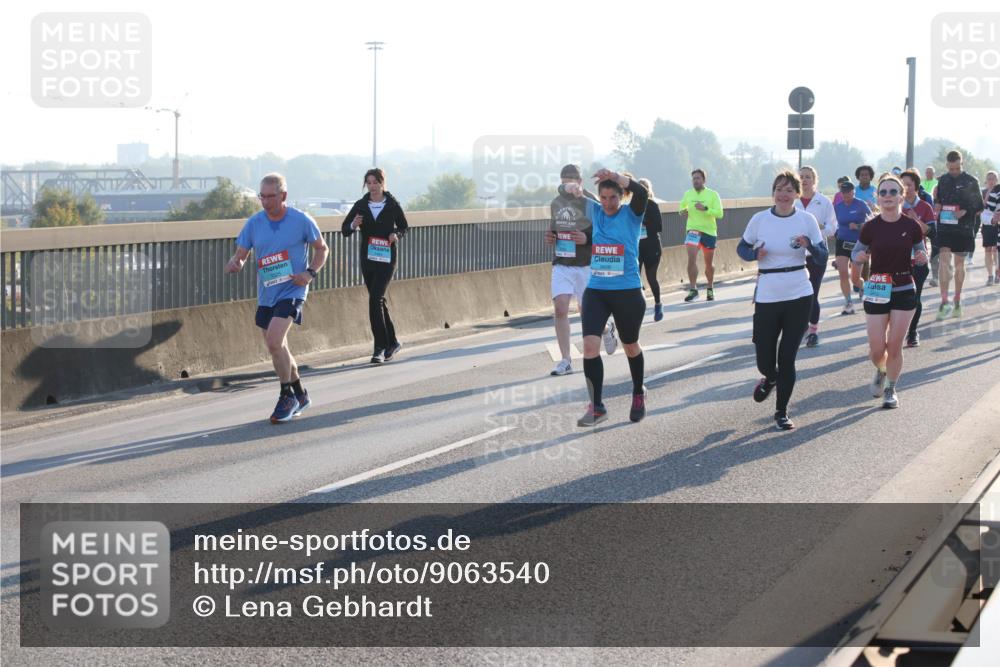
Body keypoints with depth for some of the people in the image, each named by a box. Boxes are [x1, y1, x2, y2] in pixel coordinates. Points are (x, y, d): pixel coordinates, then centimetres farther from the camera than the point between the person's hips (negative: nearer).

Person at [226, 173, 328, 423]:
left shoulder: (301, 221, -8)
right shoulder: (254, 223, 1)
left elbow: (321, 248, 5)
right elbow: (241, 254, 5)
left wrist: (310, 273, -11)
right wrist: (234, 263, -20)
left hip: (292, 291, -6)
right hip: (266, 295, 6)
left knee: (274, 341, -22)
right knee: (278, 347, 14)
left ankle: (287, 396, -6)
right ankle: (300, 395, 34)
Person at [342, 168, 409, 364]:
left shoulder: (392, 205, -2)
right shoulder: (361, 206, 4)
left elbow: (403, 226, 11)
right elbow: (344, 230, 4)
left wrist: (396, 234, -10)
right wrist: (353, 225, -18)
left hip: (386, 258, -4)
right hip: (367, 258, 4)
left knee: (375, 299, -16)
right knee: (378, 300, 11)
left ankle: (380, 348, -13)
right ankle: (392, 342, 26)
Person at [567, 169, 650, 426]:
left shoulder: (631, 214, -5)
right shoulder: (595, 212, 5)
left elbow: (641, 193, -26)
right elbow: (567, 189, 4)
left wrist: (615, 176, -40)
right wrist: (573, 188, -20)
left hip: (627, 292, -3)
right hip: (595, 291, 3)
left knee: (630, 346, 14)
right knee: (590, 345, -12)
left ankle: (638, 394, 39)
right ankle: (596, 407, -5)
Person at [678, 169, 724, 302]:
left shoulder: (713, 194, -4)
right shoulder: (688, 194, 5)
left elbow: (719, 213, -12)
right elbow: (681, 206, 23)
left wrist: (705, 209, -26)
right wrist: (682, 211, 0)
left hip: (709, 231, 0)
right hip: (693, 230, 0)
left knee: (709, 263, 12)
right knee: (691, 259, -20)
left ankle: (710, 289, 31)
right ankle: (693, 289, -17)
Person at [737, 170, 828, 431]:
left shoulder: (807, 220, -2)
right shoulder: (759, 220, -2)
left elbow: (823, 257, 0)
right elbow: (742, 248, 10)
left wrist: (809, 245, -21)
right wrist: (755, 254, -12)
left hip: (799, 297, -1)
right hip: (767, 298, 1)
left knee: (787, 358, -1)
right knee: (765, 361, 4)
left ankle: (782, 412, 16)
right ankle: (770, 379, 42)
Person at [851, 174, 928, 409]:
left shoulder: (911, 226, -4)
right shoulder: (871, 227, -6)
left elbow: (920, 253, 9)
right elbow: (857, 252, 6)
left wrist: (922, 258, -14)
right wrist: (859, 257, -17)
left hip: (904, 292, 0)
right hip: (876, 293, 0)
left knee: (894, 346, 0)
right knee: (877, 350, 0)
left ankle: (891, 389, 21)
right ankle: (880, 371, 35)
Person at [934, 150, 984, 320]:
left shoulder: (971, 181, -2)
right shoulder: (942, 180, 8)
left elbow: (979, 207, 1)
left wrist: (966, 212, -15)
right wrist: (937, 207, -3)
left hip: (964, 229, -1)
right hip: (944, 228, 1)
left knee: (959, 264, 9)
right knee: (944, 260, -12)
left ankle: (957, 301, 22)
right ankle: (944, 302, -16)